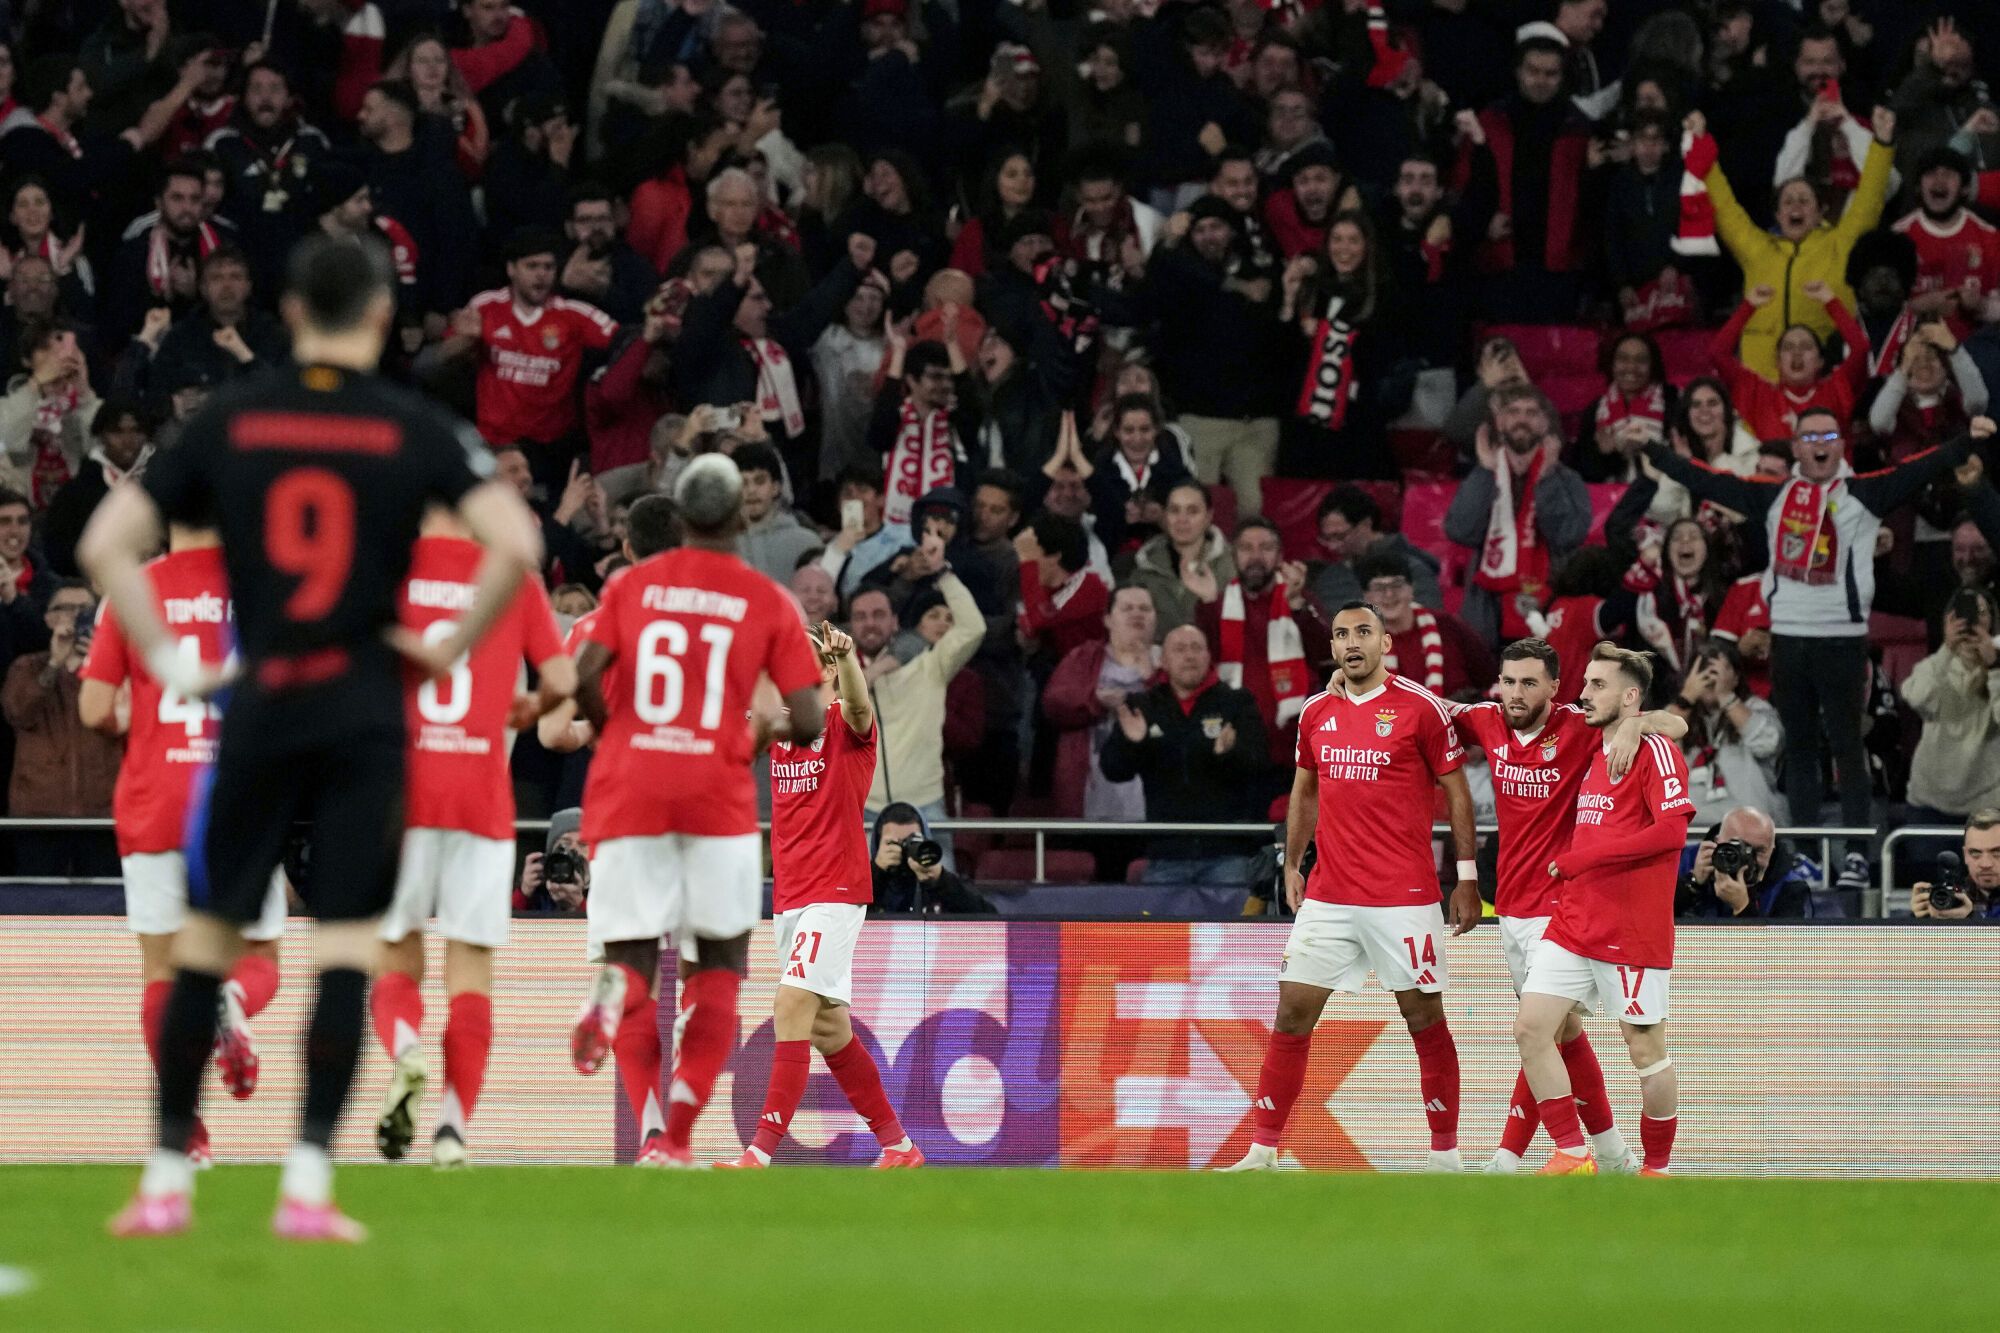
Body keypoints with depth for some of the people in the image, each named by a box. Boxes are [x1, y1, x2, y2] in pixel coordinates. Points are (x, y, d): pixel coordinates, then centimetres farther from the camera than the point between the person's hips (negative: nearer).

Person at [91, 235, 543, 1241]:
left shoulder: (230, 421, 4)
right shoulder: (414, 430, -1)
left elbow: (106, 543, 1)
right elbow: (516, 545, -11)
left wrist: (164, 660, 6)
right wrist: (453, 648, 1)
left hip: (256, 706, 1)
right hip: (364, 711, -1)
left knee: (206, 942, 9)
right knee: (345, 949, 0)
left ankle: (167, 1180, 11)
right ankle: (308, 1185, -6)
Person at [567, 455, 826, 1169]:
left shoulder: (632, 584, 8)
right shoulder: (766, 601, 4)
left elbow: (584, 675, -6)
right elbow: (807, 721, -2)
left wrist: (609, 731, 12)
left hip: (628, 788, 1)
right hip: (718, 793, -1)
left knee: (634, 954, 10)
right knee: (719, 963, 10)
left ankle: (613, 987, -27)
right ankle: (680, 1127, -6)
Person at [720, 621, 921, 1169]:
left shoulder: (847, 725, -7)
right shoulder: (780, 725, 13)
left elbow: (858, 704, -29)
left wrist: (848, 658, -50)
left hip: (835, 892, -8)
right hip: (788, 894, 8)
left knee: (791, 1009, -19)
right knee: (828, 1030, 12)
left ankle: (762, 1151, -24)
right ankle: (898, 1144, 22)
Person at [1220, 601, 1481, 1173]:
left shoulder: (1421, 707, -5)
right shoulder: (1316, 712, 9)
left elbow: (1456, 792, 0)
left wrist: (1467, 876, -3)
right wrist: (1292, 865, 16)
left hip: (1405, 897, -4)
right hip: (1328, 896, 4)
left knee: (1425, 1019, 1)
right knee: (1292, 1015, 0)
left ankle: (1445, 1155, 12)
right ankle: (1263, 1153, 4)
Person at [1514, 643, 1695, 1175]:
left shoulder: (1653, 749, -9)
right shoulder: (1591, 754, 16)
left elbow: (1671, 830, -21)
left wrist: (1577, 859, -18)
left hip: (1632, 929, -8)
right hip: (1573, 924, 8)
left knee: (1645, 1047, 0)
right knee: (1531, 1027, -3)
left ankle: (1656, 1168, 12)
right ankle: (1572, 1154, 2)